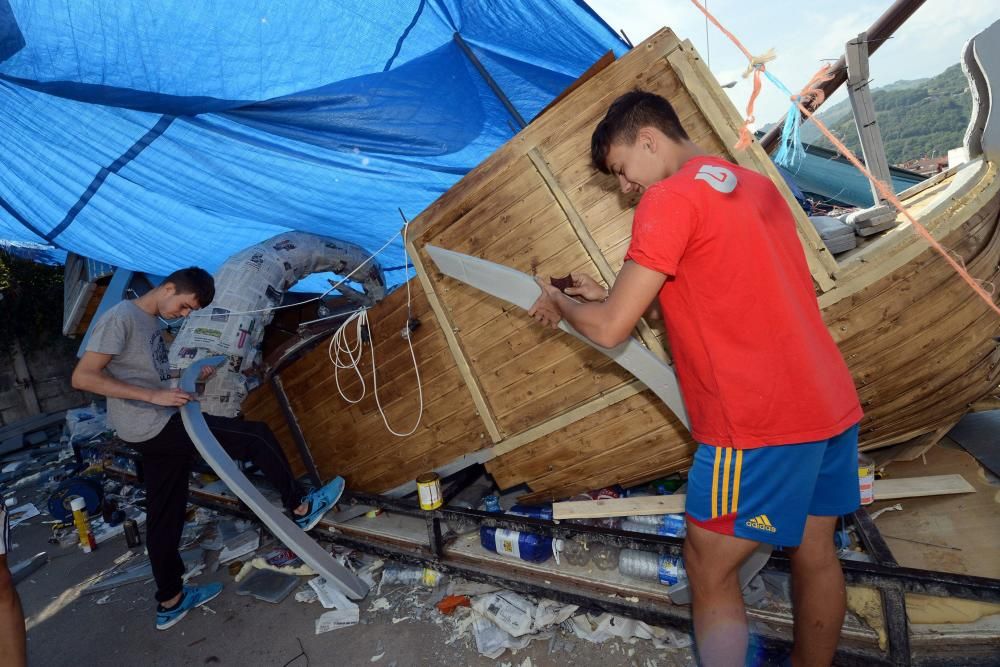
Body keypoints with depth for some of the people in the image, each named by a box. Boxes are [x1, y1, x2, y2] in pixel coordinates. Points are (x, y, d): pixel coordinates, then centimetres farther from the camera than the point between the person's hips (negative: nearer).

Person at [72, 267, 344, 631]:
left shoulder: (151, 323, 14)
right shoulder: (121, 317, -13)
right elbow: (82, 377, -18)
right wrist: (154, 396, -24)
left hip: (158, 431, 9)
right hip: (153, 427, -9)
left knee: (165, 515, 15)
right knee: (257, 436, -6)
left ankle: (170, 601, 29)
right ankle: (301, 508, 9)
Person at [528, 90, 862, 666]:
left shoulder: (669, 199, -12)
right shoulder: (757, 186, 15)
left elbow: (609, 330, -13)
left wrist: (560, 303, 7)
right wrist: (616, 296, 18)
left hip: (761, 425, -9)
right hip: (833, 404, 9)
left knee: (710, 571, 8)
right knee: (815, 553, 22)